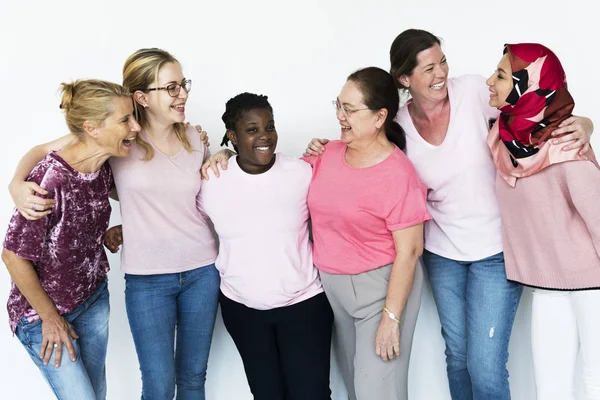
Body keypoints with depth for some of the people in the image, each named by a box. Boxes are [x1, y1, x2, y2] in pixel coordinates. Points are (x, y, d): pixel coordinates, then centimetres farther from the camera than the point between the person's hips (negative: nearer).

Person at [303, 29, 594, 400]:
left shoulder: (474, 91, -14)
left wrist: (579, 127, -26)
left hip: (496, 251, -2)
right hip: (442, 254, 3)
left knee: (485, 367, -4)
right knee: (457, 356, 19)